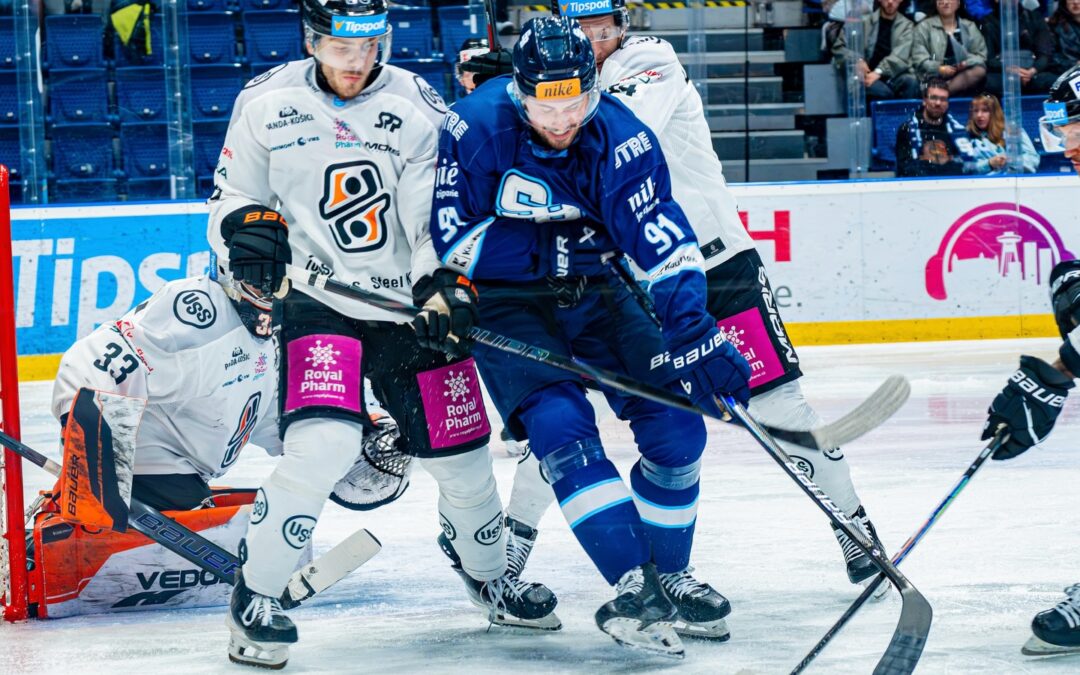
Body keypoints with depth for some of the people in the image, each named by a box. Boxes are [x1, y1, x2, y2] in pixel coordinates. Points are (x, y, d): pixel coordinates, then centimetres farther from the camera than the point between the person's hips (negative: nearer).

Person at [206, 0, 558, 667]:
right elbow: (231, 194, 9)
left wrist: (445, 283, -25)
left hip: (409, 306, 2)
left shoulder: (419, 109, -4)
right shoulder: (267, 103, -2)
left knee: (462, 454, 8)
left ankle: (491, 576, 37)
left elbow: (437, 221, -7)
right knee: (324, 446, -24)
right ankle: (255, 599, -9)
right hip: (319, 303, -2)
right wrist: (247, 228, -13)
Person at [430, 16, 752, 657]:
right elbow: (451, 231, -15)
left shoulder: (620, 137, -15)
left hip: (597, 294, 3)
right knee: (562, 428, -23)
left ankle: (669, 574, 16)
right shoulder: (479, 124, -19)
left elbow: (662, 241, -20)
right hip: (505, 303, -3)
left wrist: (695, 337, -30)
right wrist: (551, 244, -23)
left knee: (677, 426, -3)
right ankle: (634, 586, -25)